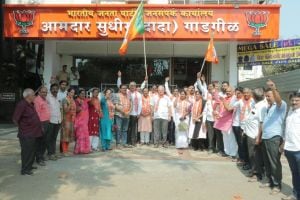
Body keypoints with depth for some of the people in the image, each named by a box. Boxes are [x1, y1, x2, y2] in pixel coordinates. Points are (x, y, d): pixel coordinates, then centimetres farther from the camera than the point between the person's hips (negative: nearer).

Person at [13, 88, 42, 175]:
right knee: (26, 151, -1)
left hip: (32, 132, 9)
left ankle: (29, 166, 31)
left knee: (32, 150, 18)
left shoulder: (30, 104, 9)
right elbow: (15, 119, -19)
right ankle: (25, 170, 10)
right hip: (26, 134, -9)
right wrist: (22, 128, -9)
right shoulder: (22, 105, -18)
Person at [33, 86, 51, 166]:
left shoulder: (45, 99, 16)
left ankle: (41, 156, 29)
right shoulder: (37, 100, -13)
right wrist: (40, 125, -21)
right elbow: (37, 113, -19)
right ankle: (39, 159, 7)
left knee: (44, 141, 16)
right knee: (40, 142, -1)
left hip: (46, 123, 9)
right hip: (41, 123, -9)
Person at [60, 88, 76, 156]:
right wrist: (70, 104, -29)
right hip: (66, 119, -7)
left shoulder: (73, 100, 13)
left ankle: (67, 150, 17)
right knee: (65, 135, -5)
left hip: (72, 120, 7)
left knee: (69, 135, 10)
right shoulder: (65, 100, -9)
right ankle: (64, 151, 0)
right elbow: (66, 110, -17)